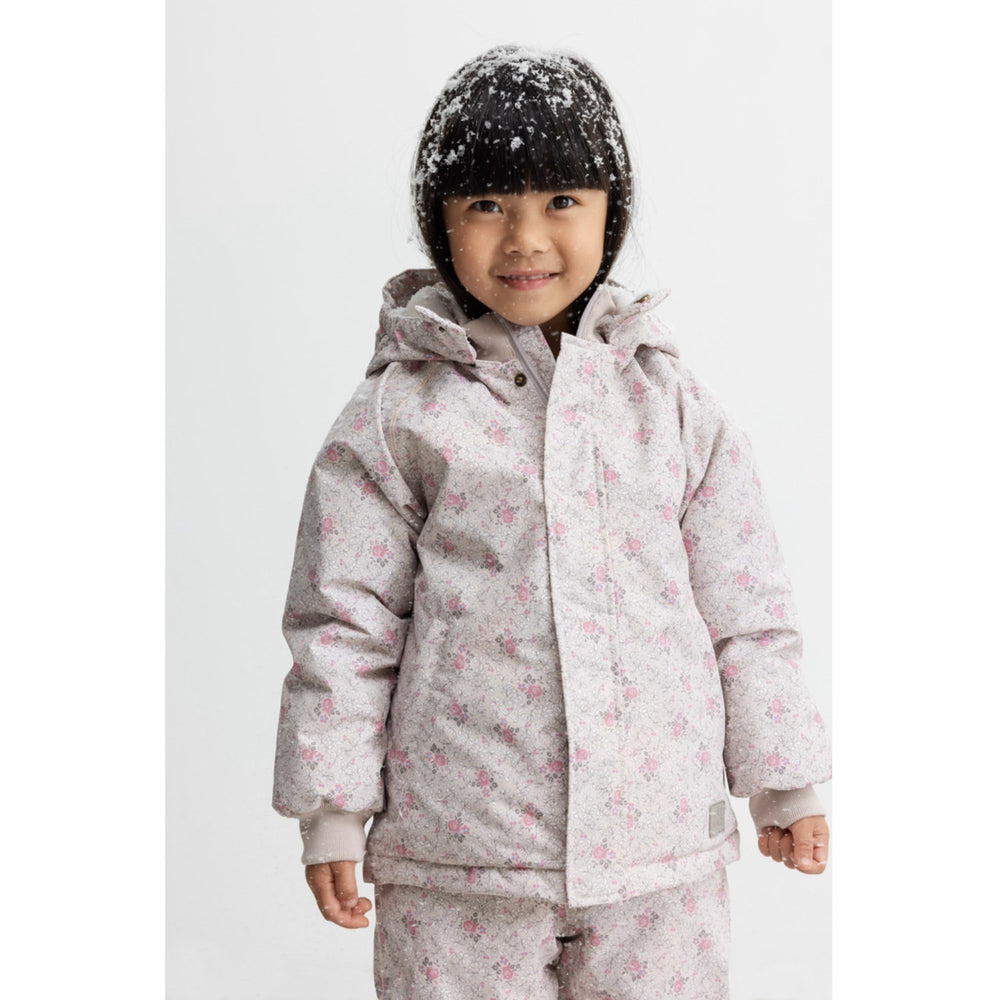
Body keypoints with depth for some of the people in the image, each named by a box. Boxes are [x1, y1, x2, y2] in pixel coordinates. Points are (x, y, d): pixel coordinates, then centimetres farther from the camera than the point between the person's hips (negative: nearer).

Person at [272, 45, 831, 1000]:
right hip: (458, 849, -2)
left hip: (659, 845, 2)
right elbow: (345, 618, 1)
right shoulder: (399, 413, -1)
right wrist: (330, 811, 0)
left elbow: (743, 602, 10)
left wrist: (784, 781, 13)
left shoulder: (669, 401, 5)